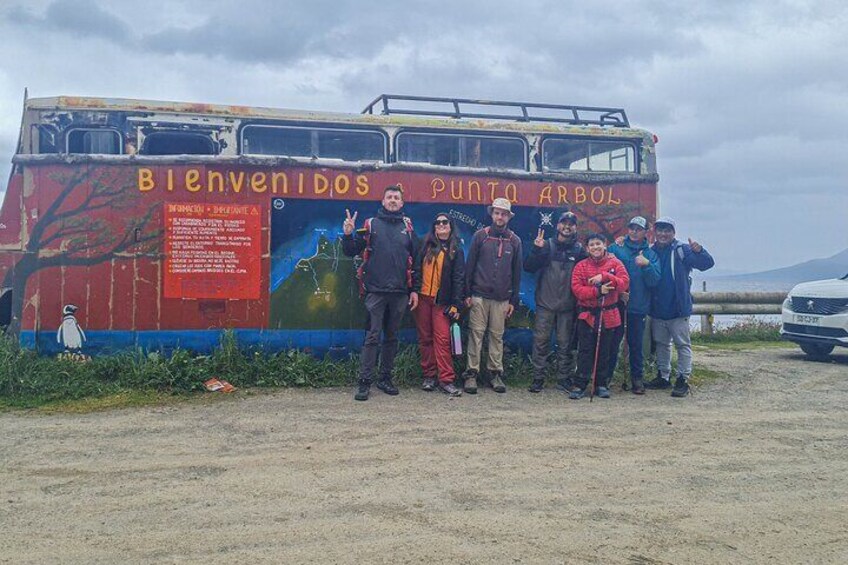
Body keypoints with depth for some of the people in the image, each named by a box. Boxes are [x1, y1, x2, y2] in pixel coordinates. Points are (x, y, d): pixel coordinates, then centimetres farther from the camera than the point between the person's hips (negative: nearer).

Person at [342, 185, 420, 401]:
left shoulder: (407, 227, 10)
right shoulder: (371, 224, 4)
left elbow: (415, 259, 11)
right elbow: (351, 252, 2)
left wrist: (414, 289, 7)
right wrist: (348, 235, -17)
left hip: (400, 292, 3)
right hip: (376, 291, -3)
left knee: (391, 336, 10)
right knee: (372, 336, -4)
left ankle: (385, 378, 20)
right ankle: (365, 381, 0)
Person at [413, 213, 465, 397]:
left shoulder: (456, 249, 4)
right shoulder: (426, 245, 10)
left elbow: (458, 278, 0)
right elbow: (416, 267, 8)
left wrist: (456, 304, -7)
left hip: (442, 301, -2)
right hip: (422, 297, 3)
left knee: (442, 339, -9)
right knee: (425, 338, 5)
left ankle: (446, 379, -7)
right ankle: (429, 376, 13)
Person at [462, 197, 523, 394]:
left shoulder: (514, 241, 8)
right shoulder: (481, 236, 3)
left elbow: (517, 272, 10)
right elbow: (470, 265, 4)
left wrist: (513, 300, 6)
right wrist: (467, 293, -1)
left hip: (501, 298, 1)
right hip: (479, 295, -1)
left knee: (497, 336, 4)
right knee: (476, 334, -2)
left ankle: (495, 372, 13)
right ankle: (472, 373, 3)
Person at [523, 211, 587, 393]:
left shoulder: (579, 249, 7)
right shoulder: (547, 245, 3)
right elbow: (528, 267, -3)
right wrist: (536, 249, -16)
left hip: (568, 306, 1)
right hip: (545, 303, -1)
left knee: (565, 343, 8)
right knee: (541, 341, 1)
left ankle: (565, 378, 18)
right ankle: (538, 378, 10)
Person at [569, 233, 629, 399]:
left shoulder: (614, 263, 2)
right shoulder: (581, 266, 1)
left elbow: (624, 283, -11)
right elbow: (576, 288, -9)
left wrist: (604, 276, -22)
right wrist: (597, 291, -21)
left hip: (608, 315, 1)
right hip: (587, 315, -1)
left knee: (604, 352, 9)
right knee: (585, 351, -2)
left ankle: (601, 384, 20)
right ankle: (580, 385, 4)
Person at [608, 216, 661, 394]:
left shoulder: (650, 254, 7)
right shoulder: (616, 248, 2)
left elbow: (654, 281, -3)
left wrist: (646, 265, -18)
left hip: (638, 307, 1)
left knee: (636, 346, 7)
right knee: (612, 343, 5)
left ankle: (637, 379, 19)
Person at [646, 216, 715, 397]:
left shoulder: (682, 250, -7)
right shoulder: (651, 251, 5)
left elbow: (707, 263, -17)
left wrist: (699, 251, -36)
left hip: (678, 309, -5)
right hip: (657, 309, 5)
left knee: (682, 344, -1)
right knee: (661, 344, 16)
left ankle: (683, 379, 3)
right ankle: (664, 377, 28)